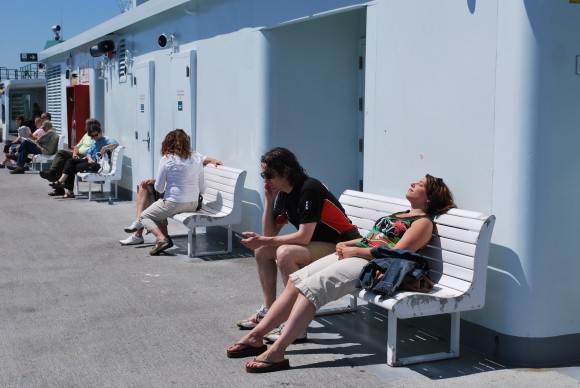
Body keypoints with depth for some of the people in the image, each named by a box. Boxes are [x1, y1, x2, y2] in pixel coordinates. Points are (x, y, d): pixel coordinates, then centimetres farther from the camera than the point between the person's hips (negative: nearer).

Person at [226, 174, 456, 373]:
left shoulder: (424, 222, 0)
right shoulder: (400, 215, 29)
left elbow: (396, 253, -13)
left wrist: (355, 251, -13)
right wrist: (347, 244, 9)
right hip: (354, 254, 9)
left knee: (311, 287, -26)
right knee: (295, 280, -8)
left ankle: (276, 352, -30)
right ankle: (256, 335, -8)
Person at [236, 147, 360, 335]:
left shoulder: (309, 189, -21)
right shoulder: (284, 194, 6)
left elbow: (304, 237, -26)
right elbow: (269, 233, 7)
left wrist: (264, 241, -21)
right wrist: (269, 199, -2)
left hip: (341, 247, -10)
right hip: (317, 244, 10)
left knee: (285, 253, -31)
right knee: (262, 250, 7)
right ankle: (268, 311, 11)